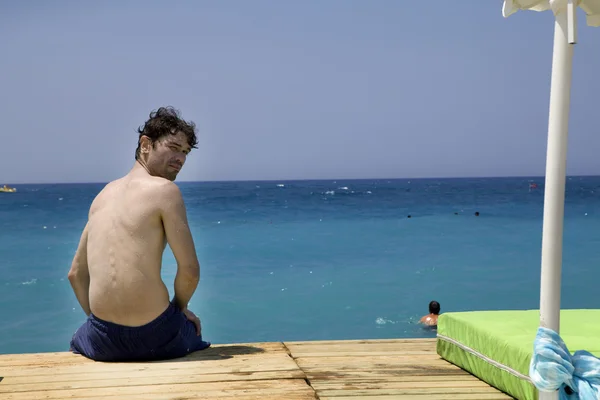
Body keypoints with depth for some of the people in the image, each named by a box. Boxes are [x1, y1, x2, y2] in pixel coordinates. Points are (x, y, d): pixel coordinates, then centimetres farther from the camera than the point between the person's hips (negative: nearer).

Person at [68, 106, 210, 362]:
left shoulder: (104, 194, 12)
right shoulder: (164, 189, -9)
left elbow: (77, 273, 15)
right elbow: (190, 270, -13)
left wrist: (102, 323, 17)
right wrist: (180, 307, 6)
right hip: (155, 338, -4)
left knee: (77, 342, 41)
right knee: (193, 328, 33)